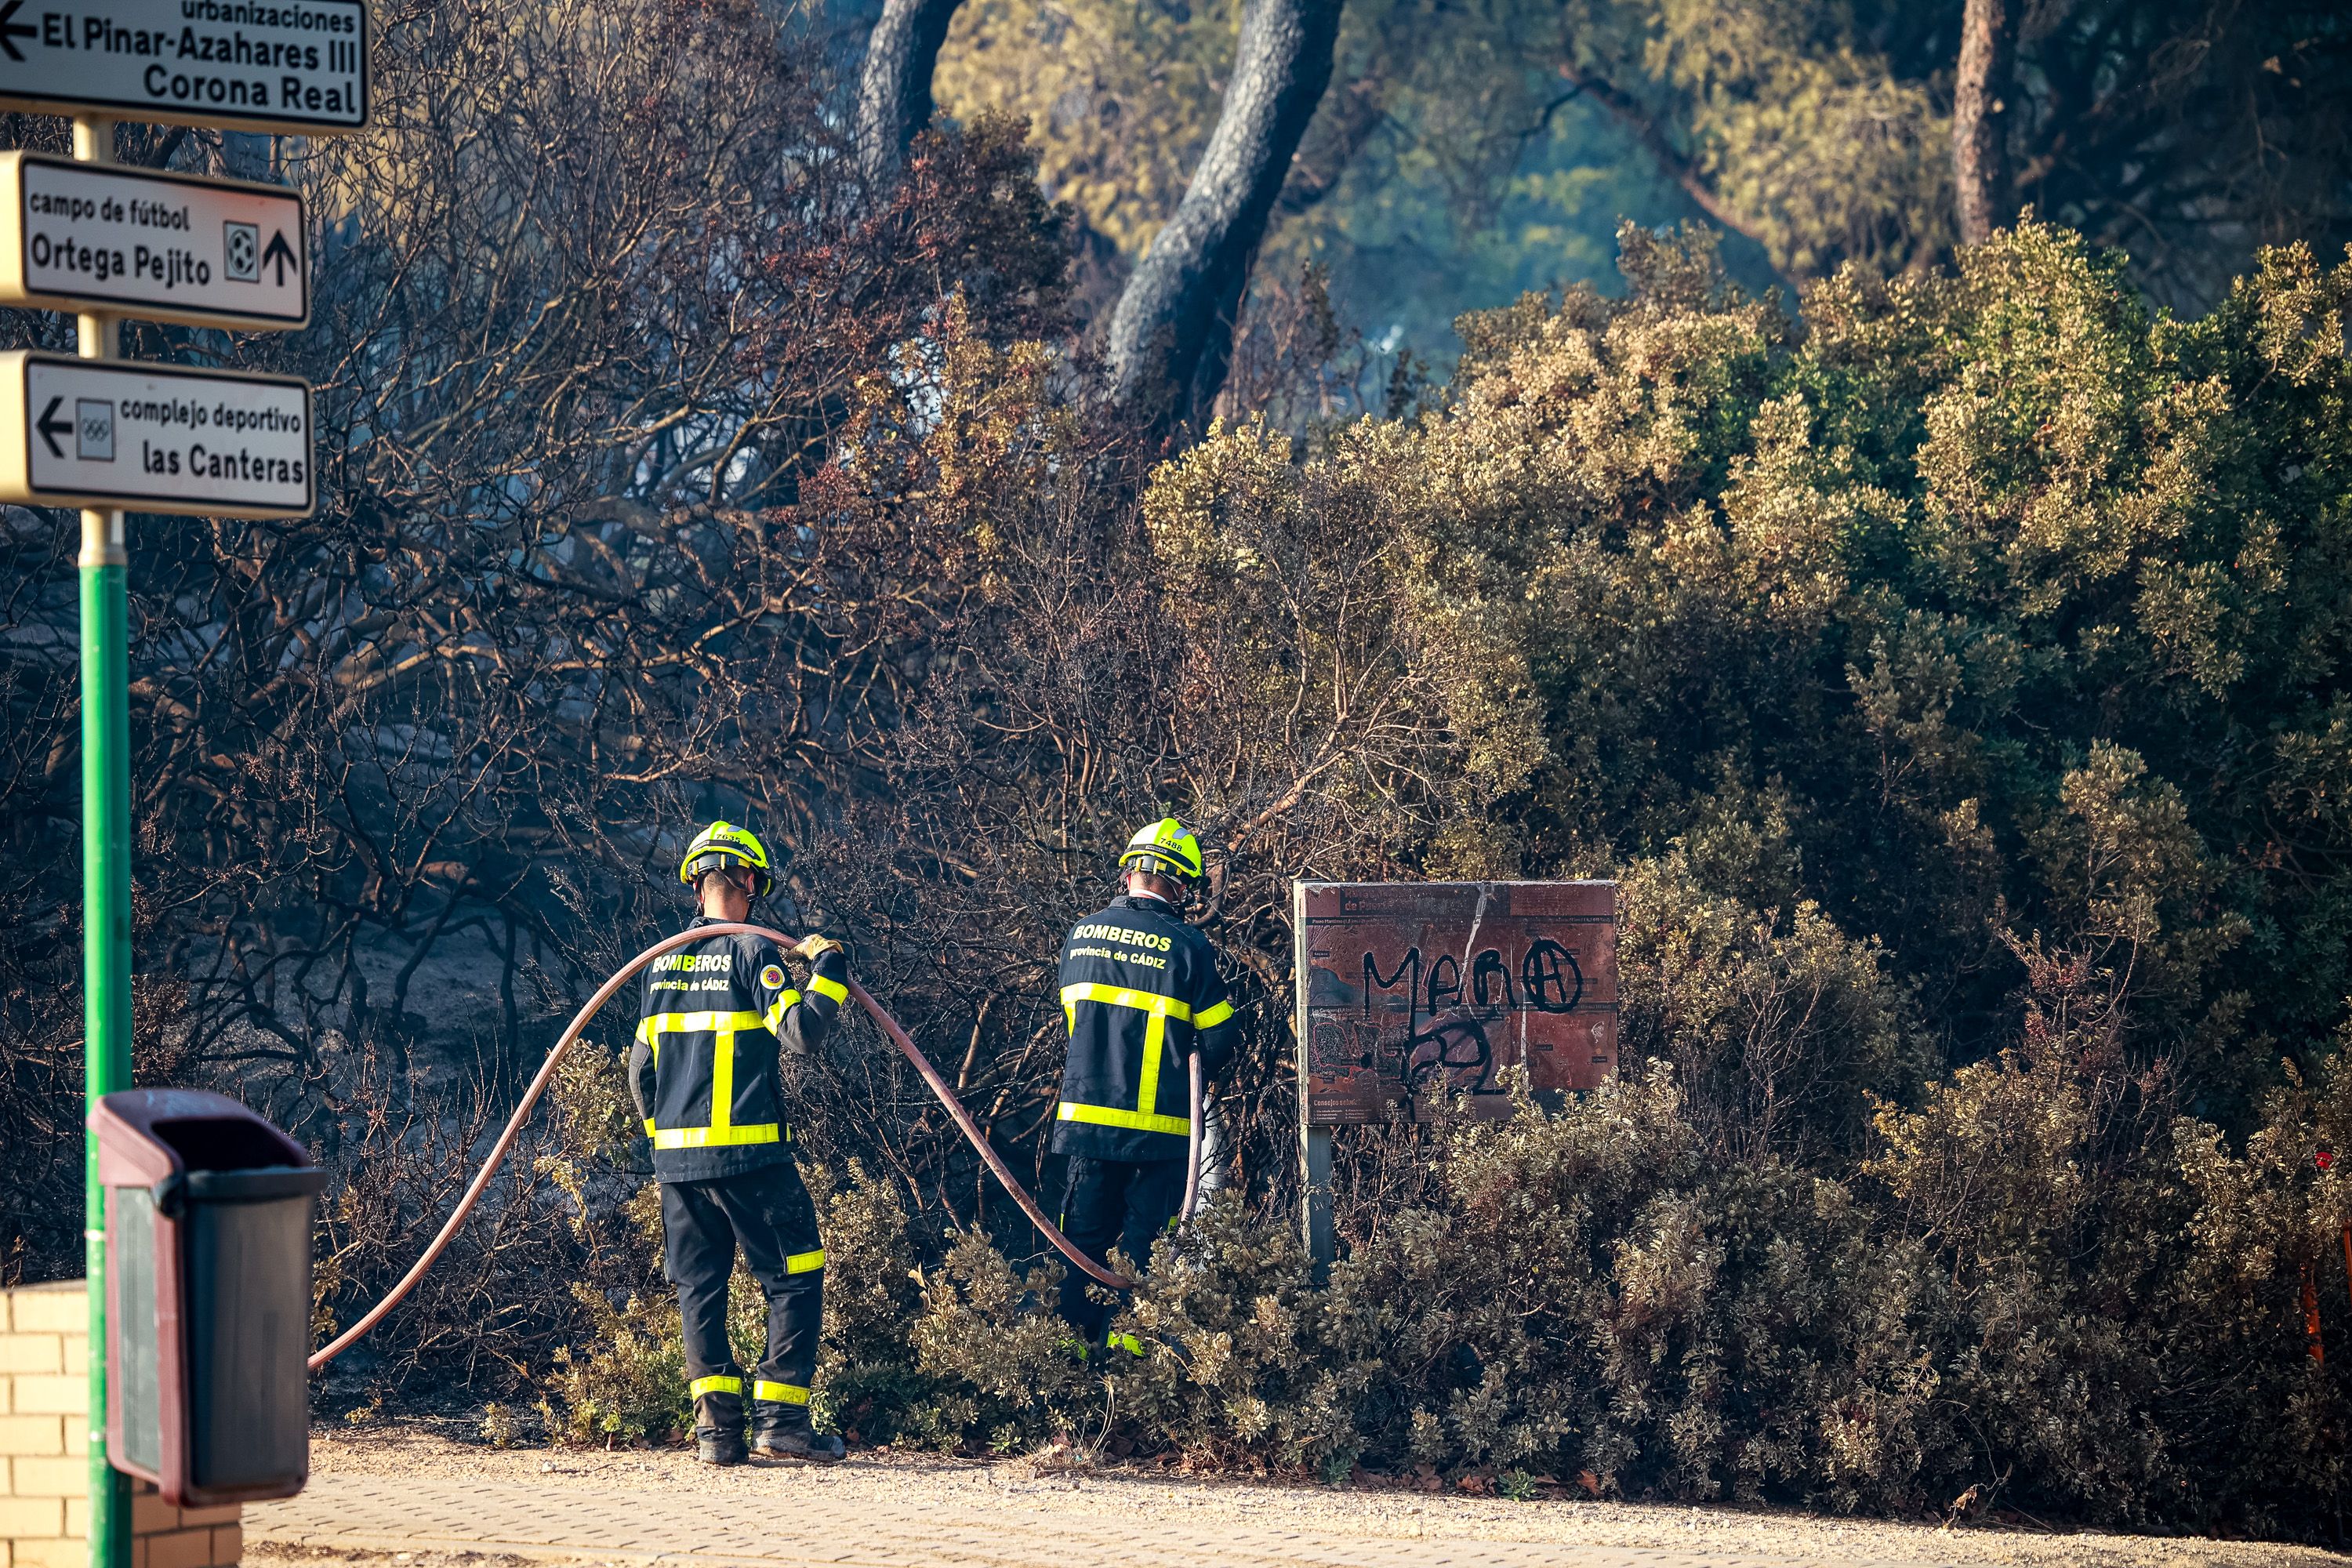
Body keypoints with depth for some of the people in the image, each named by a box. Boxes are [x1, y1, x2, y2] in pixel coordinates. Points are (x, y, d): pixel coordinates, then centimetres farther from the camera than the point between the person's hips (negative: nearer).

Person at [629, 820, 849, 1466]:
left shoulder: (661, 963, 12)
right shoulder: (749, 953, -8)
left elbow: (640, 1067, 17)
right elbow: (801, 1029, -18)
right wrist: (829, 965, -3)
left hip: (677, 1159, 6)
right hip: (748, 1157, -6)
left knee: (700, 1288, 11)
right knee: (795, 1280, 3)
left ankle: (716, 1427, 4)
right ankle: (779, 1419, -3)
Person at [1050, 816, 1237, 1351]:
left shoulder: (1081, 935, 5)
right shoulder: (1187, 947, -9)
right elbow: (1218, 1042, -4)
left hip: (1085, 1115, 4)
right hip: (1158, 1124, -4)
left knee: (1083, 1232, 11)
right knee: (1143, 1233, 2)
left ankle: (1075, 1333, 11)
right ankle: (1124, 1338, -1)